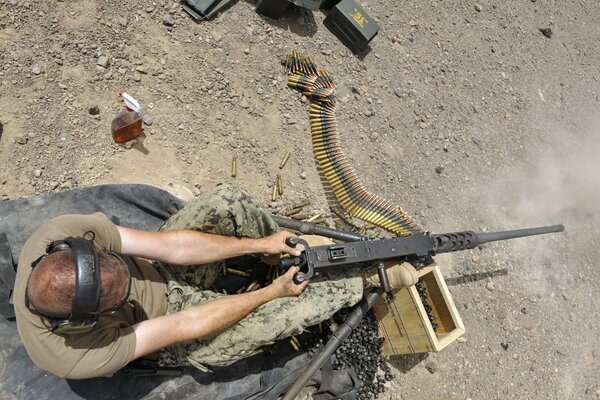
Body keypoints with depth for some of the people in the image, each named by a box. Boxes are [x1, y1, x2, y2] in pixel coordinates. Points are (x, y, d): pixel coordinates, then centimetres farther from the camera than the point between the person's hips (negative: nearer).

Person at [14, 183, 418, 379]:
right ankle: (372, 275, 10)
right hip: (173, 330, -4)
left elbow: (168, 245, -24)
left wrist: (260, 244, -24)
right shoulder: (79, 358, -35)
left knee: (228, 199, -21)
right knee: (295, 307, -17)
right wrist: (272, 291, -20)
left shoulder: (62, 233, -29)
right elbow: (185, 327, -28)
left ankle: (281, 243, 10)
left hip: (162, 270, 4)